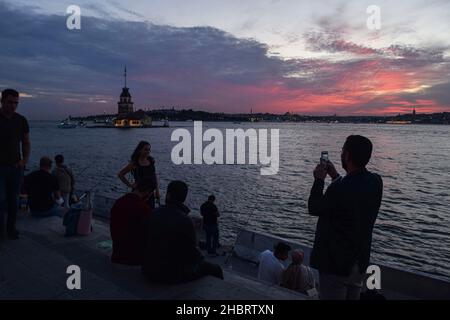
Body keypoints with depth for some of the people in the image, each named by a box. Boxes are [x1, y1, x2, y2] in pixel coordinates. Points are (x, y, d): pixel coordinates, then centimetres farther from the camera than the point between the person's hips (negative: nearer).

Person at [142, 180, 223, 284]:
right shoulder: (185, 221, -19)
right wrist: (201, 259, 12)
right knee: (215, 269, 8)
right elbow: (191, 249, -11)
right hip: (173, 274, -6)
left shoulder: (153, 214, -3)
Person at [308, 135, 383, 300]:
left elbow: (313, 209, -13)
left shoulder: (339, 188, -29)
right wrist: (335, 176, 10)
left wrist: (319, 180, -3)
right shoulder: (375, 182, -6)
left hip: (335, 264, -7)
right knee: (353, 297, 24)